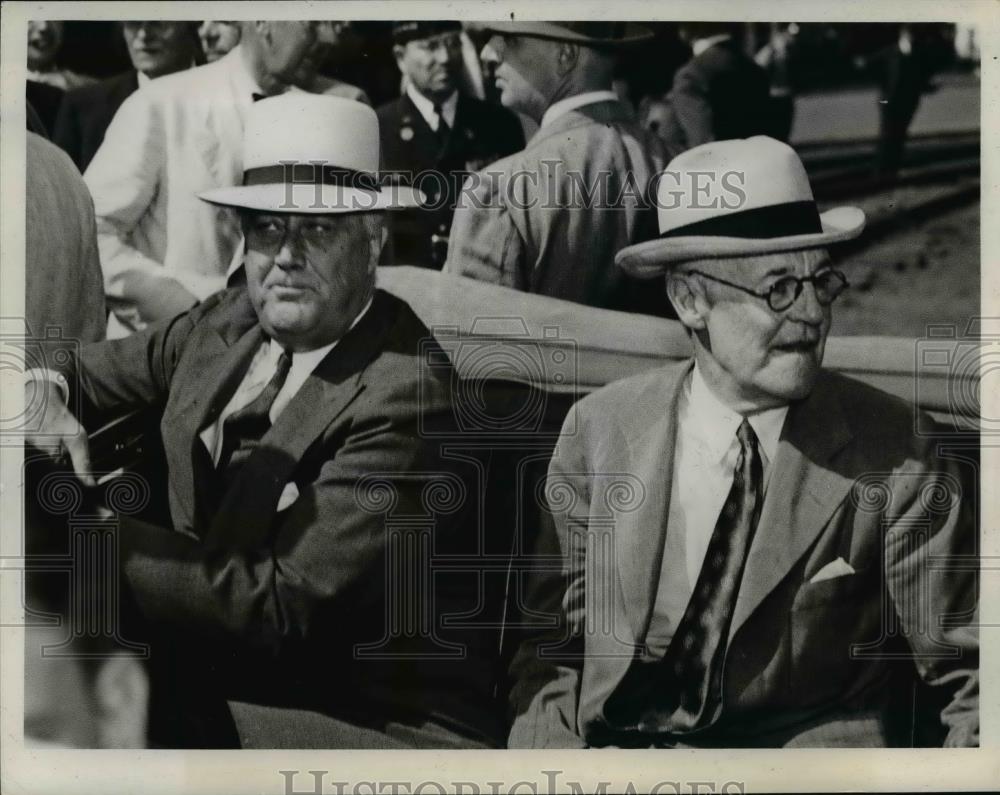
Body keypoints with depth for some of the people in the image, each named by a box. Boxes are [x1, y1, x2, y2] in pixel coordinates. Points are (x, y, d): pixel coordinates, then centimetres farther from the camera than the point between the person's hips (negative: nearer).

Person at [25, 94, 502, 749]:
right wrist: (44, 393, -11)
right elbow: (81, 375, 13)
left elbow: (280, 607, -23)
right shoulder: (227, 323, 1)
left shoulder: (402, 393, -20)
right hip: (221, 685, 6)